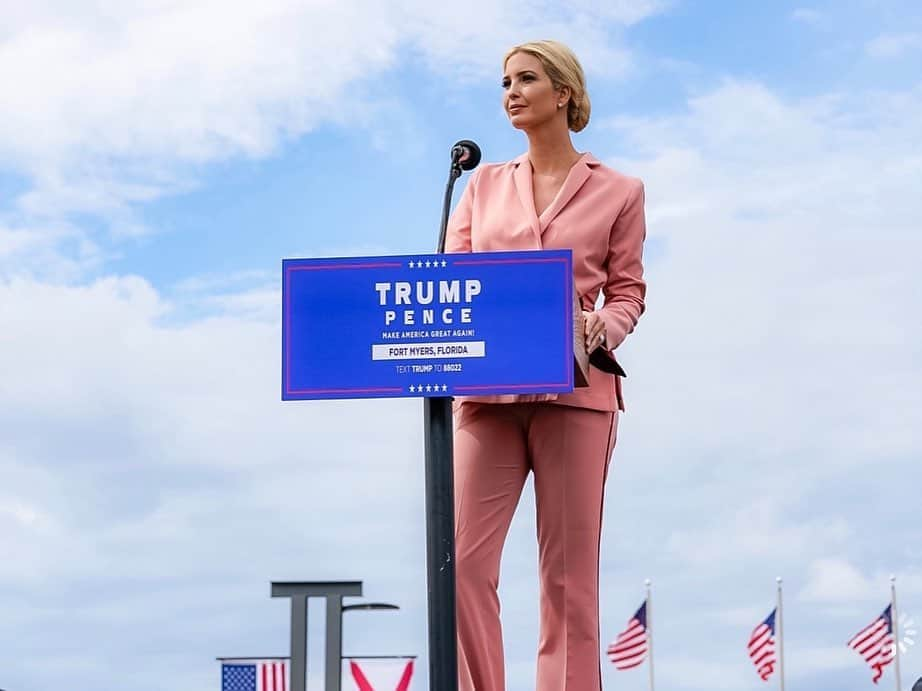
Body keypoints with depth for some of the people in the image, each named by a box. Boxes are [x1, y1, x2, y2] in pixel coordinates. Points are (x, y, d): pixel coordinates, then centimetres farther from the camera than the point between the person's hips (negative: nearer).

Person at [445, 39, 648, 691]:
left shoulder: (618, 192, 10)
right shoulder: (485, 184, 18)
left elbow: (628, 290, 10)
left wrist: (604, 329, -11)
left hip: (574, 389, -2)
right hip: (486, 389, 2)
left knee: (569, 573, -2)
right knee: (465, 563, -8)